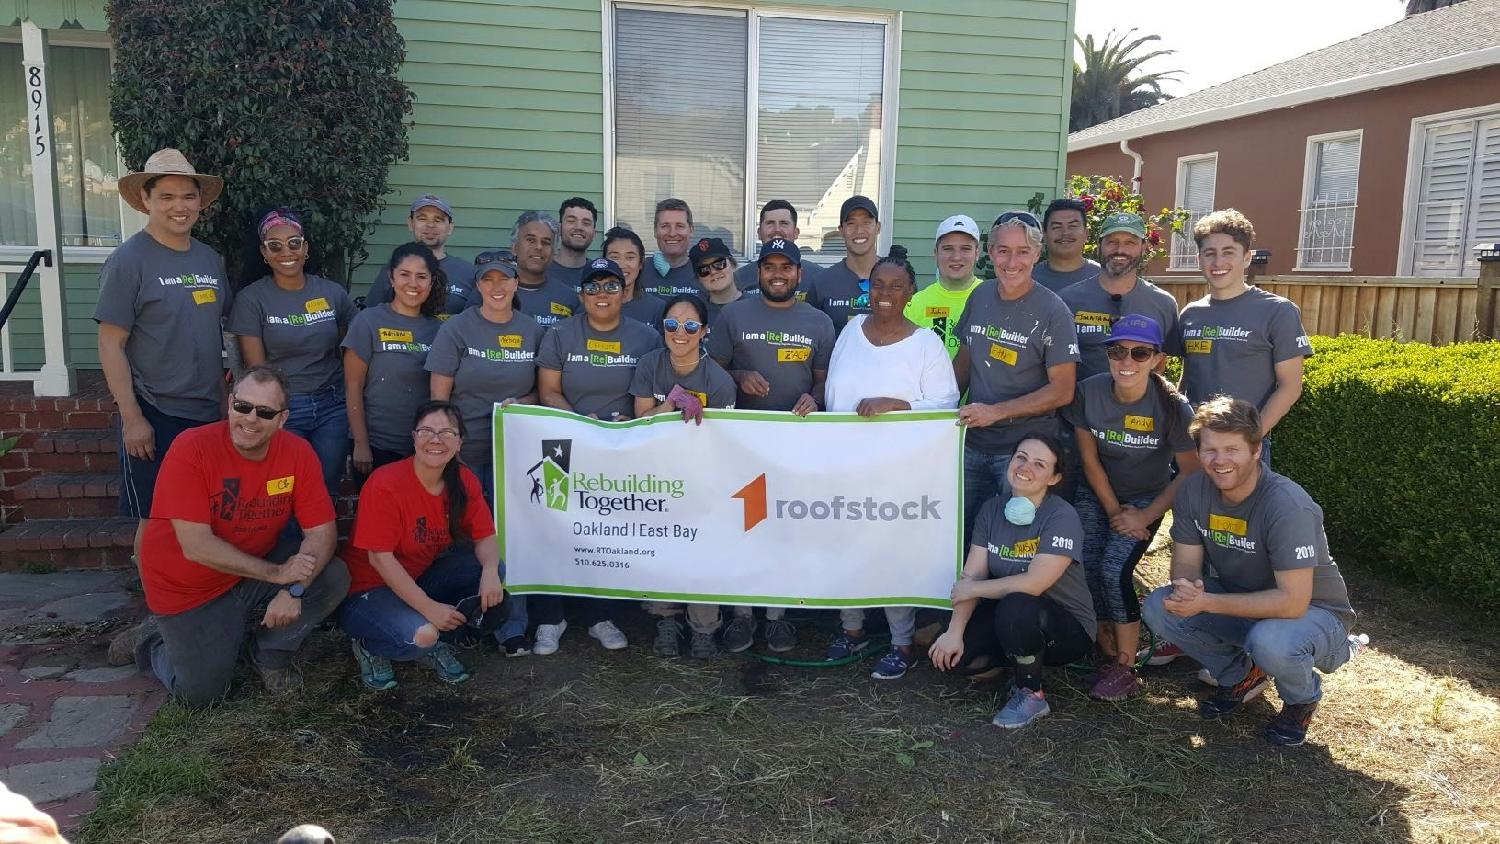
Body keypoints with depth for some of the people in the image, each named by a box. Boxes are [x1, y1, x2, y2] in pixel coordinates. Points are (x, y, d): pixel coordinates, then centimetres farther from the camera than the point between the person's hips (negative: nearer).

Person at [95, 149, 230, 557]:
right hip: (155, 416, -5)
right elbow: (110, 345, -11)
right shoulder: (128, 261, -9)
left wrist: (224, 402, 13)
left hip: (209, 414, 6)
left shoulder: (211, 260, 8)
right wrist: (132, 418, -15)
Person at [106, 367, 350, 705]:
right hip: (189, 588, -3)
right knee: (202, 693, -5)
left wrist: (294, 589, -30)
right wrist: (277, 573, -28)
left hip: (258, 569, 4)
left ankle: (270, 654, 5)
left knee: (334, 578, -19)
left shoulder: (298, 453, -14)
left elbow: (322, 531, -14)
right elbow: (196, 547, -27)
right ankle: (152, 639, 26)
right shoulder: (191, 449, -24)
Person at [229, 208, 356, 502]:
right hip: (282, 410, -2)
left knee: (326, 495, 8)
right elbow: (256, 369, -5)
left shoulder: (333, 293, 4)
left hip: (332, 406, 2)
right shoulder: (251, 299, -3)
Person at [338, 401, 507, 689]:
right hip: (369, 589, -5)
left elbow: (485, 538, -5)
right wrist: (429, 608, -29)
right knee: (421, 635, -32)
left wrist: (490, 571, -30)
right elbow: (379, 557, -24)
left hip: (422, 578, 6)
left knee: (493, 586, -18)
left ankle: (435, 644, 3)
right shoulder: (386, 484, -23)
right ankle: (370, 646, 2)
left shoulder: (464, 481, -6)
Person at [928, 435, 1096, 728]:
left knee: (1016, 607, -36)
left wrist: (972, 590, -17)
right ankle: (1020, 660, 12)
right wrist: (955, 631, -19)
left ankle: (1032, 695, -10)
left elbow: (1033, 583, -29)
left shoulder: (1062, 517, -21)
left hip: (1067, 628, -6)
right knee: (949, 651, -16)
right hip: (1008, 620, 6)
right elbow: (971, 576, -7)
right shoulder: (992, 509, -3)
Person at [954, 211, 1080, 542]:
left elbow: (1062, 391, -13)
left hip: (1025, 448, -5)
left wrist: (996, 411, -18)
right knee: (962, 533, 13)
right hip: (972, 443, 5)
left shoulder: (1052, 311, -11)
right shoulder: (980, 295, 4)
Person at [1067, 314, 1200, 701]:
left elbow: (1190, 472, -12)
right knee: (1085, 567, -18)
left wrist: (1145, 517, -15)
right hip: (1097, 492, 2)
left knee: (1114, 569, -22)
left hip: (1147, 497, -2)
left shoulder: (1172, 407, -22)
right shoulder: (1089, 392, -16)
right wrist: (1113, 512, -8)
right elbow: (1090, 459, -6)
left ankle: (1125, 669, -8)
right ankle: (1108, 652, 2)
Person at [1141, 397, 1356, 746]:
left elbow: (1293, 602, -33)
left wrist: (1206, 602, -34)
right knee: (1158, 607, -16)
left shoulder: (1287, 505, -30)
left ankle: (1303, 699, 0)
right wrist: (1185, 588, -32)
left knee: (1270, 641, -38)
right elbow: (1186, 563, -7)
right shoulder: (1193, 491, -12)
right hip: (1244, 602, 5)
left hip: (1313, 611, -5)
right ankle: (1242, 676, 10)